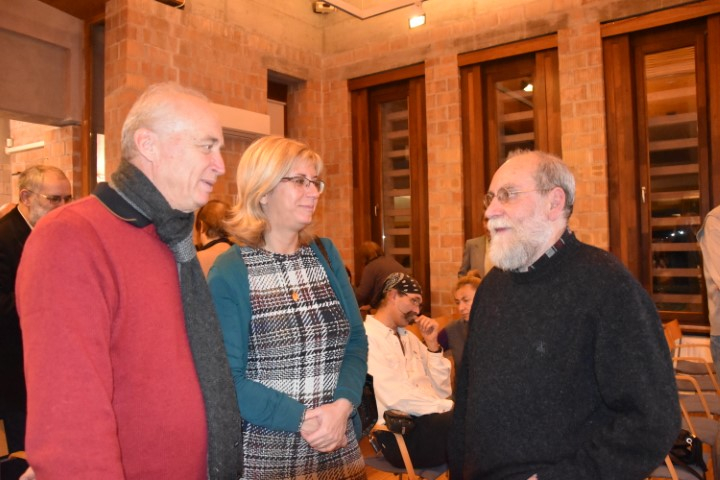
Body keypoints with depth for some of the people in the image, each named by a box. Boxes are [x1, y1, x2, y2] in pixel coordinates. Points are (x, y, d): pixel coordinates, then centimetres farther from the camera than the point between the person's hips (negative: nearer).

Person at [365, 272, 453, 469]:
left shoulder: (409, 337, 17)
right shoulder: (367, 336, -8)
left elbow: (442, 390, 12)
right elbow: (395, 397, -19)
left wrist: (432, 344, 2)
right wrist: (449, 406, -16)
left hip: (430, 417, 8)